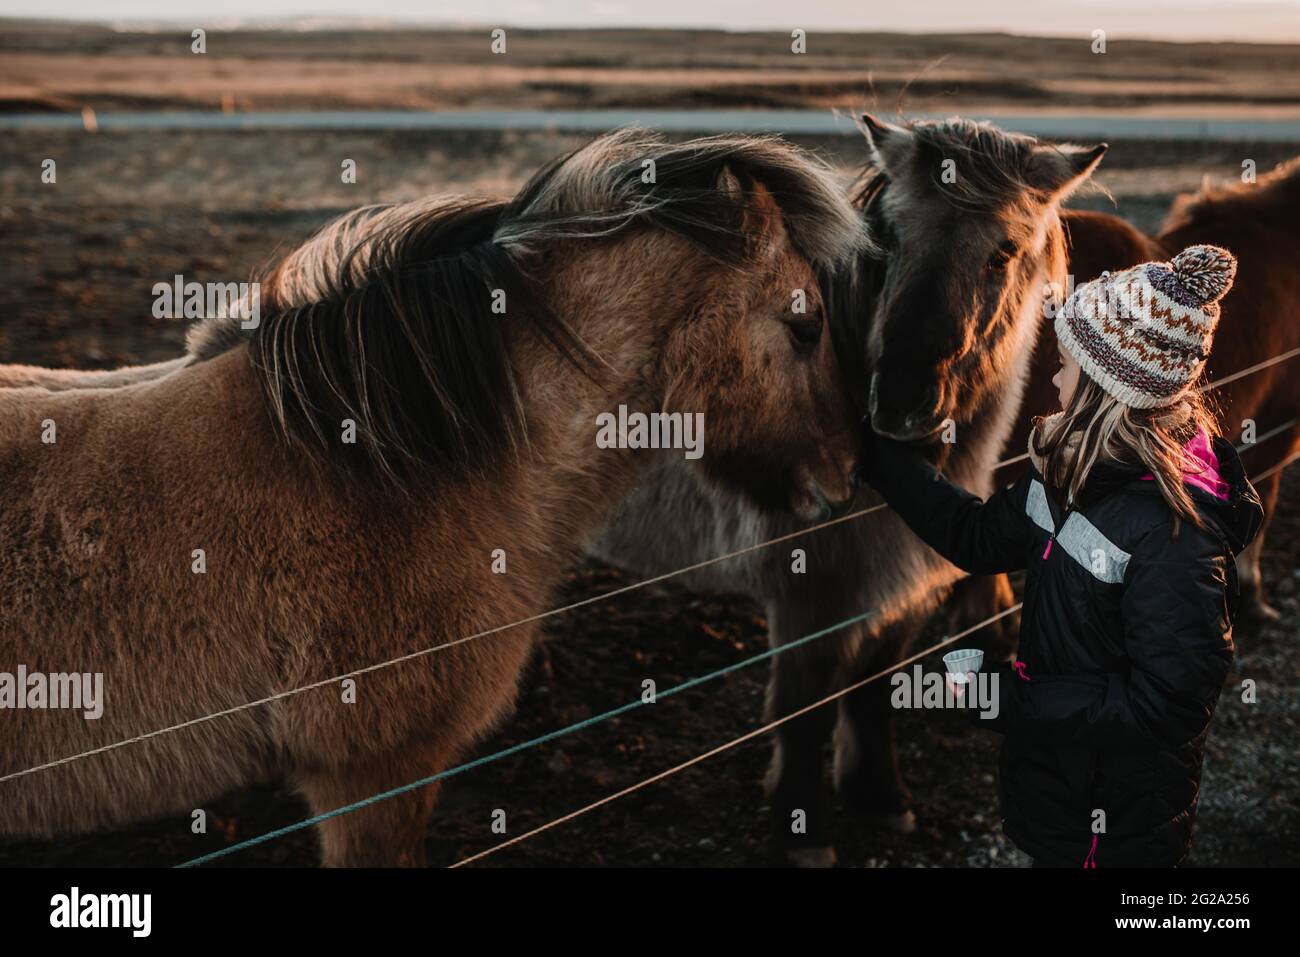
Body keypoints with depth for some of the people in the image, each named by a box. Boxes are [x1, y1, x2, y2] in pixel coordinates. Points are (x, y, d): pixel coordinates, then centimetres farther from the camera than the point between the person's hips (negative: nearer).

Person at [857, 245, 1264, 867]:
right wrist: (877, 451, 4)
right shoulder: (1074, 466, -5)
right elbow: (981, 537, 7)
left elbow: (1168, 704, -28)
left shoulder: (1176, 531, -31)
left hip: (1120, 816, -7)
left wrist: (1007, 698, -26)